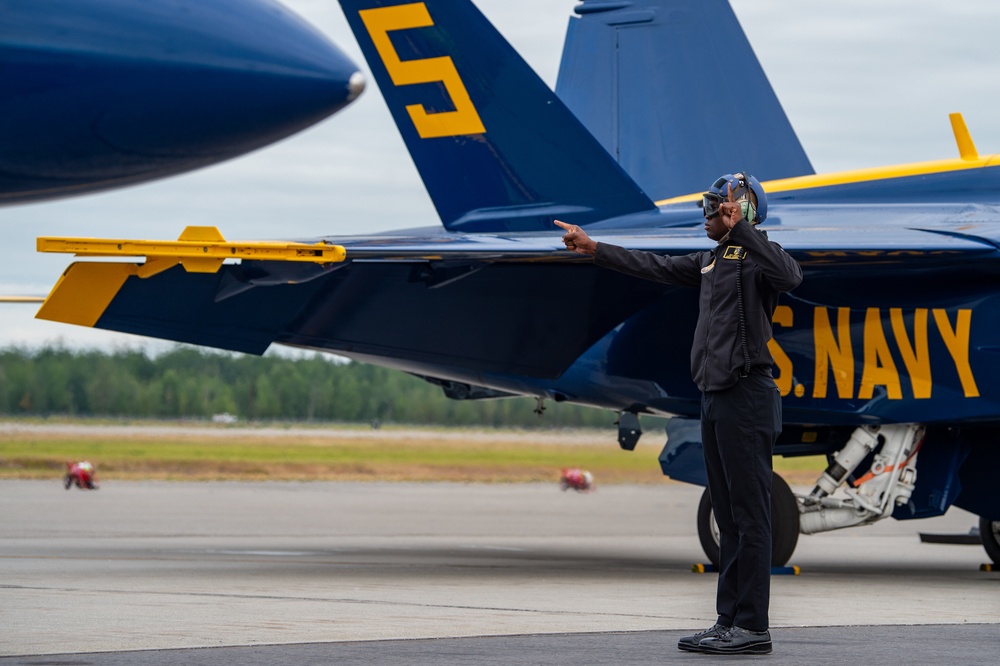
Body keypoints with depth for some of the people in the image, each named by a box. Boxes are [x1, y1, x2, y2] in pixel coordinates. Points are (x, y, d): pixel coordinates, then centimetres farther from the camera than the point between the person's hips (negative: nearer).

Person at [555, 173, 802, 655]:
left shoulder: (757, 255, -8)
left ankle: (752, 628, -9)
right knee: (728, 517, 10)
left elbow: (789, 276, -31)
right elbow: (654, 267, 29)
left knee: (749, 515, -9)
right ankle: (729, 621, 13)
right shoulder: (712, 259, 19)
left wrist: (739, 228, -31)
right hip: (716, 398, 9)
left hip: (746, 396, -9)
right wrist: (592, 248, 33)